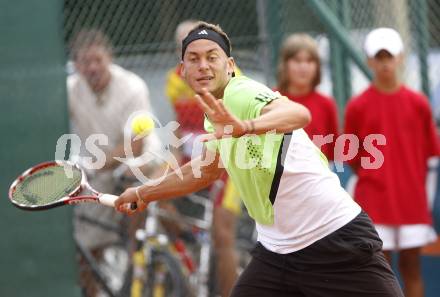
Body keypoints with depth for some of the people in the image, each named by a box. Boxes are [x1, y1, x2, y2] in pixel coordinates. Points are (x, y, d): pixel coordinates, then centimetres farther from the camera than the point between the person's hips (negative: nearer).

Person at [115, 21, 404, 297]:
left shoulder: (242, 93, -16)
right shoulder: (217, 111, 10)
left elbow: (299, 114, -39)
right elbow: (206, 170, 31)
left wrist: (247, 127, -58)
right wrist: (143, 193, 36)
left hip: (336, 238, -8)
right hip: (277, 249, 8)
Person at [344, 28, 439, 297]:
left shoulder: (418, 103, 2)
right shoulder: (358, 106, -2)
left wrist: (414, 183, 4)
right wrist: (373, 180, 3)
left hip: (412, 199, 1)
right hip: (374, 202, -1)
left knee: (412, 266, 5)